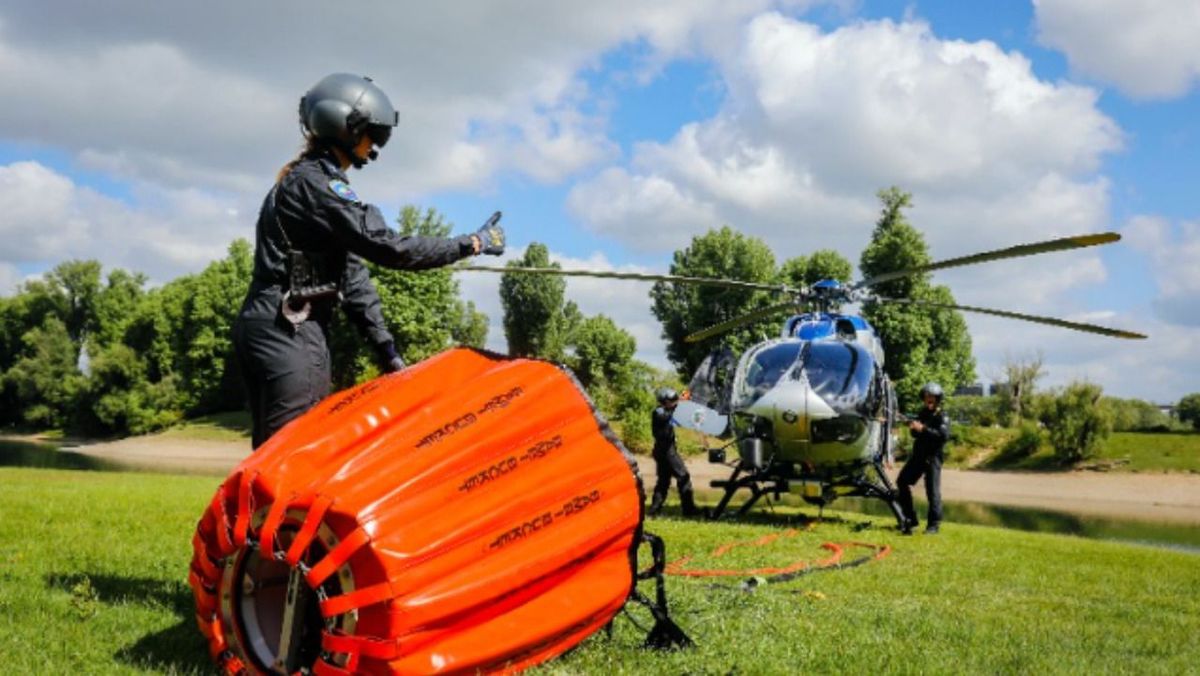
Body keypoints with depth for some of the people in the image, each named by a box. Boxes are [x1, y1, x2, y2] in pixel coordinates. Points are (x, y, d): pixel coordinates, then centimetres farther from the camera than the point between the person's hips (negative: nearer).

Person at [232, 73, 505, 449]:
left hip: (283, 332, 11)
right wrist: (474, 244, -10)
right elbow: (390, 249, -18)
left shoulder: (314, 181, 21)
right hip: (289, 334, -11)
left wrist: (384, 347, 12)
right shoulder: (313, 182, -11)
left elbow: (351, 272, 17)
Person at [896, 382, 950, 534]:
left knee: (932, 490, -10)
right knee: (903, 481, 7)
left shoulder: (942, 417, -8)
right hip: (918, 454, 8)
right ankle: (910, 519, 16)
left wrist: (923, 429, -29)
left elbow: (944, 435, -24)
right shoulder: (923, 413, 13)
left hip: (933, 457, -8)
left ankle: (933, 524, -2)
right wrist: (913, 427, -3)